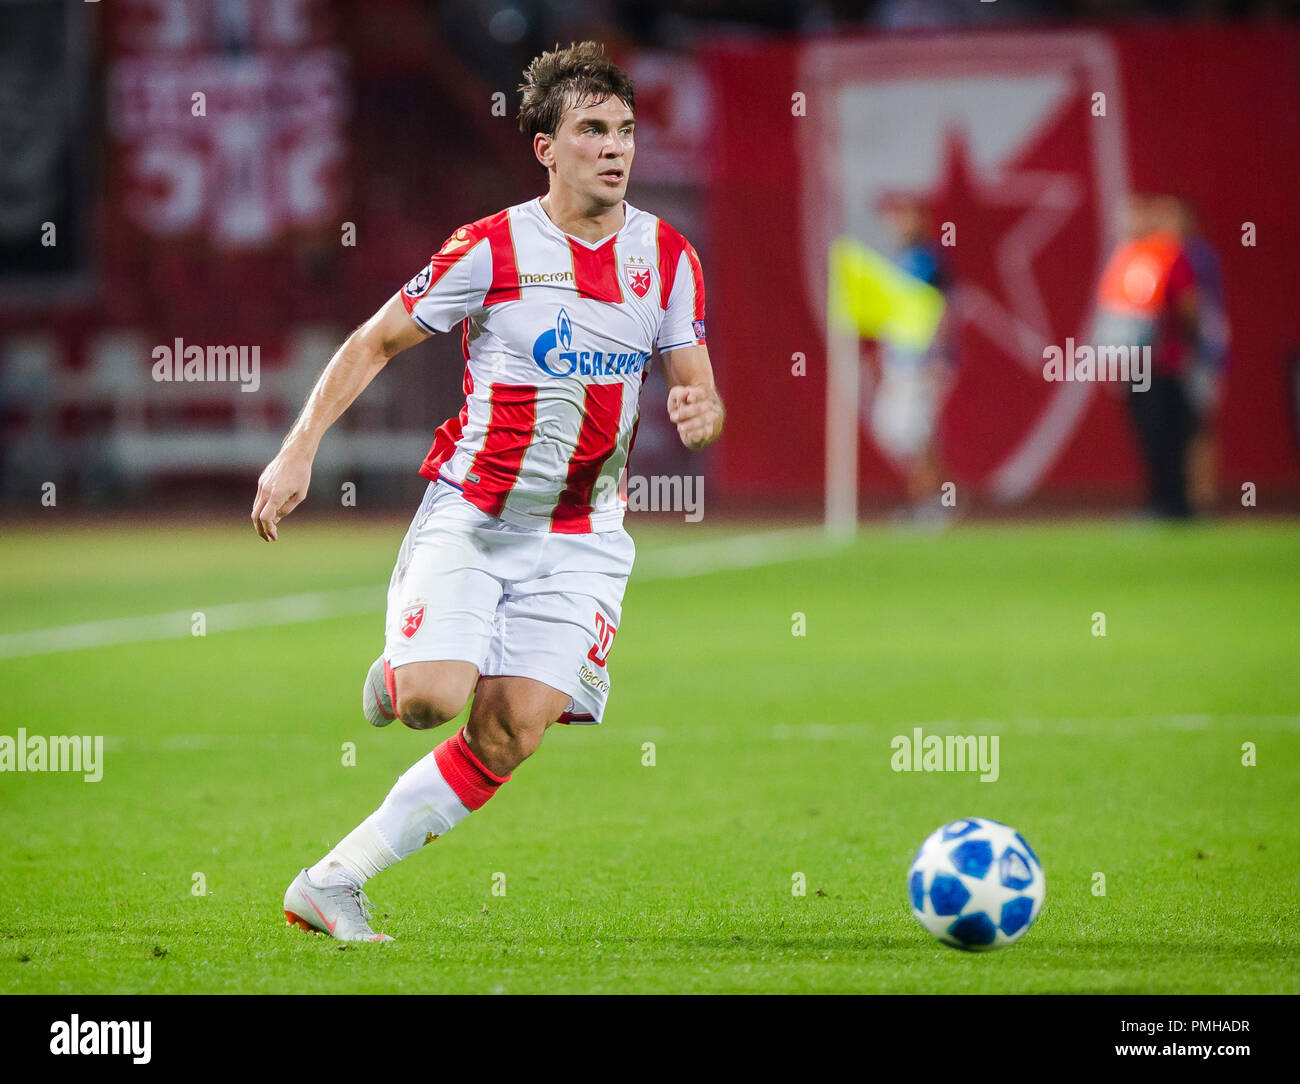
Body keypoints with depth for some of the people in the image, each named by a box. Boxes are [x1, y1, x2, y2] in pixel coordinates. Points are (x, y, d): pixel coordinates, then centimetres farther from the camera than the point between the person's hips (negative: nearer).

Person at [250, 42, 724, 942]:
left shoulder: (668, 258, 2)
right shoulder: (491, 249, -7)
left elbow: (701, 394, 5)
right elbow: (375, 343, 1)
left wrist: (698, 412, -20)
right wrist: (300, 448, -9)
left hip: (581, 534, 3)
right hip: (469, 514, -3)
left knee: (512, 735, -10)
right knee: (434, 698, -23)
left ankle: (333, 884, -1)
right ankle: (397, 669, 17)